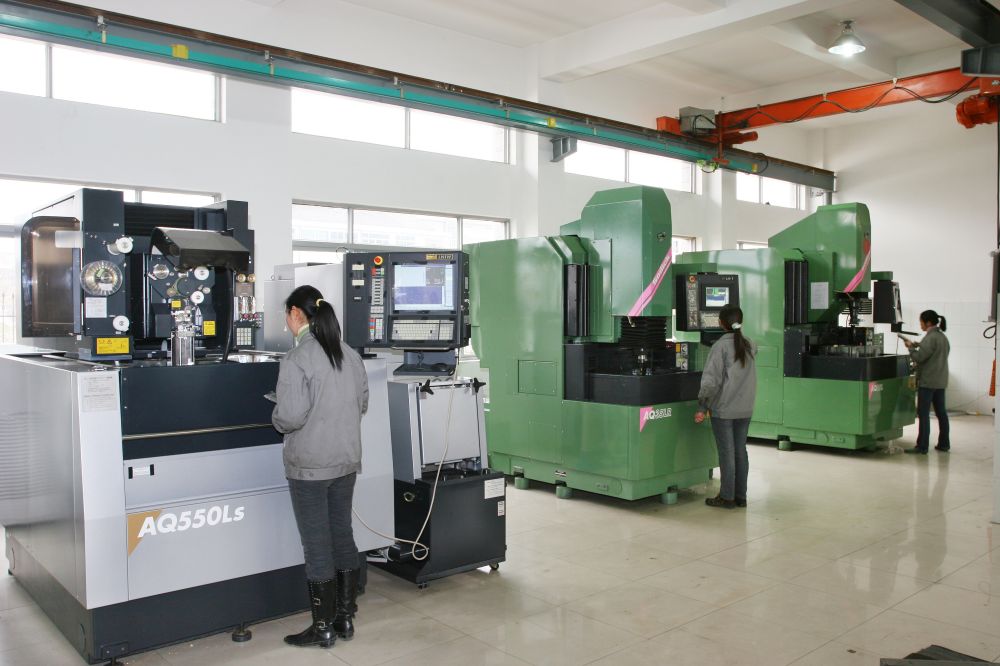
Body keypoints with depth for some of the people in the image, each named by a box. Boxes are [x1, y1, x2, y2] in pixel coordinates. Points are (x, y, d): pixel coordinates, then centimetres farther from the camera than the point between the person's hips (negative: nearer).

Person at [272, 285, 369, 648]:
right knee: (342, 535, 15)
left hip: (310, 465, -6)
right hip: (346, 459, 7)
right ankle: (345, 618, 26)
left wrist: (277, 418, -1)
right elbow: (362, 404, 11)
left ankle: (323, 627, 16)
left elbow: (291, 416, -21)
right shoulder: (350, 355, 4)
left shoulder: (296, 360, -17)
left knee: (317, 544, 4)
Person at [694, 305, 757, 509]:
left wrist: (702, 407, -11)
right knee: (741, 451, 11)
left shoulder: (721, 346, -13)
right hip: (745, 408, 6)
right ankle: (740, 496, 18)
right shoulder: (750, 346, 6)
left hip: (723, 409, -6)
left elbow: (711, 380, -15)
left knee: (726, 452, 2)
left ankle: (727, 497, 9)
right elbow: (749, 378, 11)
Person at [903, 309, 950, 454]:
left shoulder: (931, 338, -16)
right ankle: (944, 444, 19)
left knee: (923, 414, -5)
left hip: (928, 381, -9)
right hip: (941, 381, 9)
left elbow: (919, 357, -18)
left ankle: (922, 446, -3)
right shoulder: (943, 337, 14)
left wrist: (911, 347, -2)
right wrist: (917, 345, 11)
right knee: (941, 412, 13)